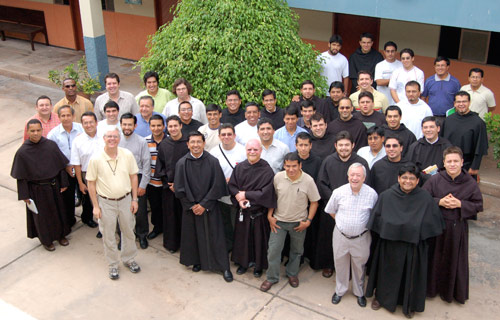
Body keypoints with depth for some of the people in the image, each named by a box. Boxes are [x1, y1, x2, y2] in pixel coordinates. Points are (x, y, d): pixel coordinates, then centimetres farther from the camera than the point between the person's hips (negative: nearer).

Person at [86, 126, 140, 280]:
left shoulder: (127, 155, -8)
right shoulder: (96, 159, -13)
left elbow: (133, 176, 2)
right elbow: (91, 183, -6)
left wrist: (134, 199, 1)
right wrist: (95, 206, -6)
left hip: (125, 199, 2)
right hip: (106, 202, -2)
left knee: (128, 231, 17)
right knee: (108, 236, 11)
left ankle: (128, 259, 38)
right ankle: (113, 265, 29)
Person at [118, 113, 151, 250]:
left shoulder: (141, 142, -8)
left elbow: (146, 164, -6)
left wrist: (142, 185, -7)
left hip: (137, 178, -2)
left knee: (140, 211, 6)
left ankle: (142, 236, 28)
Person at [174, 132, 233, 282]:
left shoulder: (212, 162, -8)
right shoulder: (182, 163, -5)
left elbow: (217, 186, -8)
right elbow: (179, 188, -3)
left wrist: (204, 205, -10)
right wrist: (192, 205, -7)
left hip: (209, 206, -1)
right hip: (190, 207, 2)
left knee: (214, 236, 2)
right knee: (193, 235, 10)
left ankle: (224, 267, 11)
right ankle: (197, 261, 30)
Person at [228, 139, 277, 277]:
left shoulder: (267, 170, -14)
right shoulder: (239, 167, -2)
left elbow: (266, 193, -18)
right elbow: (231, 185, 3)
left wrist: (245, 194, -15)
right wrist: (238, 197, -16)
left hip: (259, 212, -3)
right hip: (243, 210, 3)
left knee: (259, 239, 9)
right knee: (242, 237, 14)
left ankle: (259, 265, 29)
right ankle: (243, 263, 34)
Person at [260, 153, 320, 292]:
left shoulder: (308, 180, -16)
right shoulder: (278, 177, -11)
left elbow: (314, 202, -5)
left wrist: (308, 221, -10)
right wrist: (269, 216, -1)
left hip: (298, 223, 0)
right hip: (279, 221, 1)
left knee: (296, 251, 17)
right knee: (273, 249, 2)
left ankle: (292, 274, 40)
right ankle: (271, 277, 21)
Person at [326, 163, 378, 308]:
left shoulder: (372, 194, -15)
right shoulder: (338, 192, -13)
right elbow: (331, 211, 4)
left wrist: (367, 225, 2)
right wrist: (342, 223, 5)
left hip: (361, 237, -1)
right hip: (340, 235, 1)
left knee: (359, 266, 17)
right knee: (340, 264, 17)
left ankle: (359, 293, 40)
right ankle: (340, 290, 40)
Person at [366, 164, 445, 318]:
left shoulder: (426, 198, -12)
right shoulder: (386, 196, -9)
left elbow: (433, 223, -6)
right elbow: (376, 219, -1)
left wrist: (416, 230, -9)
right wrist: (389, 227, -7)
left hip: (413, 246, 0)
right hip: (389, 244, 1)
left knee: (410, 274, 15)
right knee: (388, 271, 18)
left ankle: (409, 304, 37)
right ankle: (381, 297, 42)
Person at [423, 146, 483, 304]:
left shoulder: (470, 183, -5)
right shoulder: (435, 180, -6)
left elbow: (478, 205, 0)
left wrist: (460, 204, -15)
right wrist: (439, 202, -17)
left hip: (458, 228, 0)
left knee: (454, 260, 11)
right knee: (434, 258, 10)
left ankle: (450, 291, 31)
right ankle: (431, 288, 29)